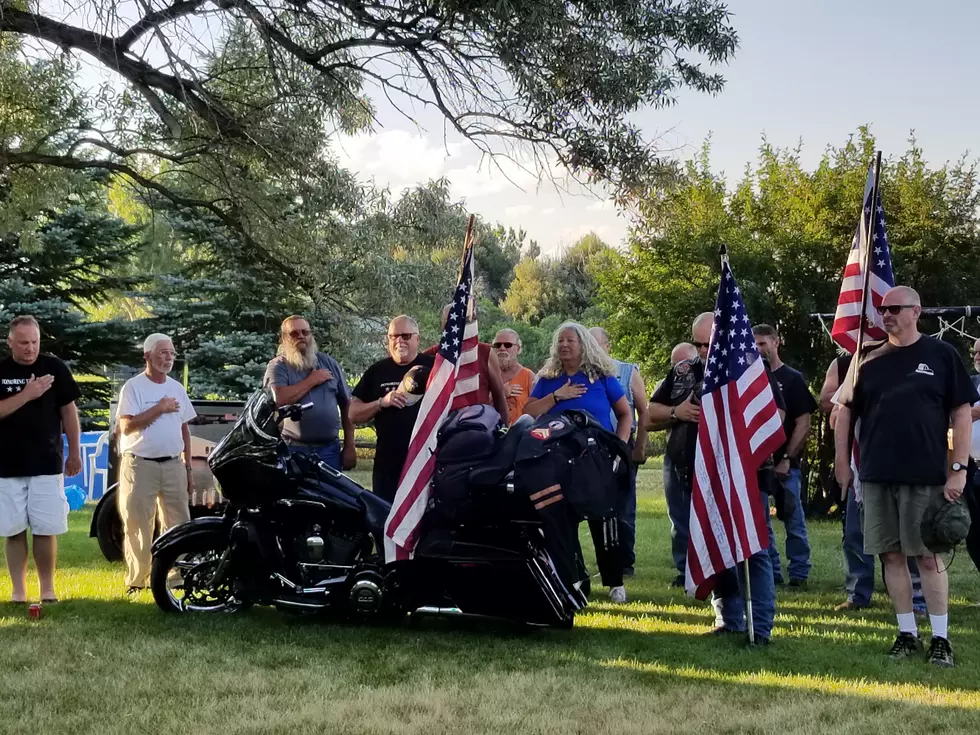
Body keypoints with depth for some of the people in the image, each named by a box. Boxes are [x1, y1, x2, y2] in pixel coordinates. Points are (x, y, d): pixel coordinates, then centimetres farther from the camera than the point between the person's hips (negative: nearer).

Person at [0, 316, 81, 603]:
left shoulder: (54, 368, 0)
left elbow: (68, 411, 4)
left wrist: (74, 453, 4)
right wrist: (26, 395, -19)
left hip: (46, 464, -1)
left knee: (45, 530, 0)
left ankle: (47, 589, 9)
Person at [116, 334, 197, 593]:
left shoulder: (177, 388, 13)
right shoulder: (133, 387, -5)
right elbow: (126, 426, -15)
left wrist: (188, 467, 14)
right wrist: (159, 408, -14)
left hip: (173, 465, 5)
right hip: (140, 465, -5)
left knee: (179, 524, 4)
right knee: (138, 526, -2)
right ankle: (136, 580, 4)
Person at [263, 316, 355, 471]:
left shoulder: (329, 363, 12)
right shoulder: (278, 366, 0)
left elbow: (346, 405, 13)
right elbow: (278, 399, -19)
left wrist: (349, 446, 7)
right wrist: (311, 381, -8)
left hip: (329, 449, 4)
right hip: (293, 450, -3)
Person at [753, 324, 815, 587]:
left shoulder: (792, 379, 1)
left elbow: (803, 424, -4)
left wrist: (787, 458, -12)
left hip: (785, 465, -4)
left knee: (793, 521, 0)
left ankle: (799, 574, 7)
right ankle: (771, 572, 15)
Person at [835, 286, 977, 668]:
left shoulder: (940, 354, 0)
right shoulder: (870, 360, 8)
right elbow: (845, 409, 14)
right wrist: (842, 459, 7)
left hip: (925, 476, -3)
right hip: (877, 476, 3)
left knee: (928, 555, 0)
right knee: (892, 554, 6)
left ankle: (940, 638, 9)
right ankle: (907, 634, 17)